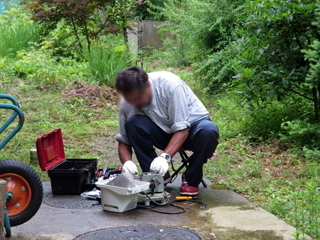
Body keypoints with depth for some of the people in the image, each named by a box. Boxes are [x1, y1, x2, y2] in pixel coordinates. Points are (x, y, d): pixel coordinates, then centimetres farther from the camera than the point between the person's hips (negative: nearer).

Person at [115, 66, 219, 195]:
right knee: (132, 123, -25)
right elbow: (123, 141, -7)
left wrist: (165, 156, -40)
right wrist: (127, 162, -28)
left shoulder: (170, 84, -29)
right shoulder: (127, 102, -14)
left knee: (208, 130, -38)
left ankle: (191, 179, -12)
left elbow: (182, 129, -29)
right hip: (165, 133, 3)